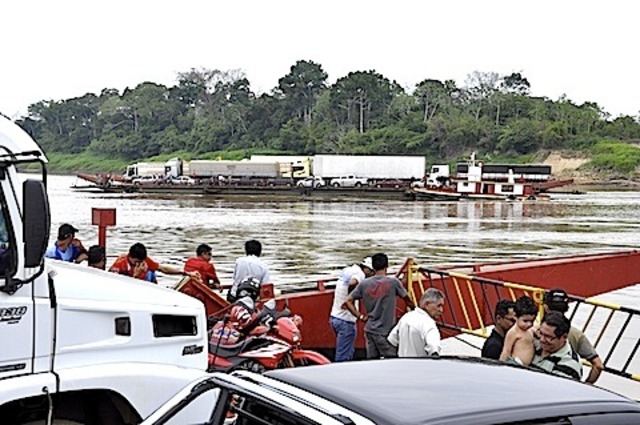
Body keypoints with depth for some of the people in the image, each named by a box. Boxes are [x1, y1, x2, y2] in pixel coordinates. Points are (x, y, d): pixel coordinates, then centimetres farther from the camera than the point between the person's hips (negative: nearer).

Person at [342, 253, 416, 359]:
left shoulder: (364, 284, 2)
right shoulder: (393, 282, -8)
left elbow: (347, 302, 1)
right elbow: (408, 300, 3)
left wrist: (360, 316, 5)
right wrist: (414, 309, 22)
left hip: (370, 330, 5)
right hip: (385, 331, -5)